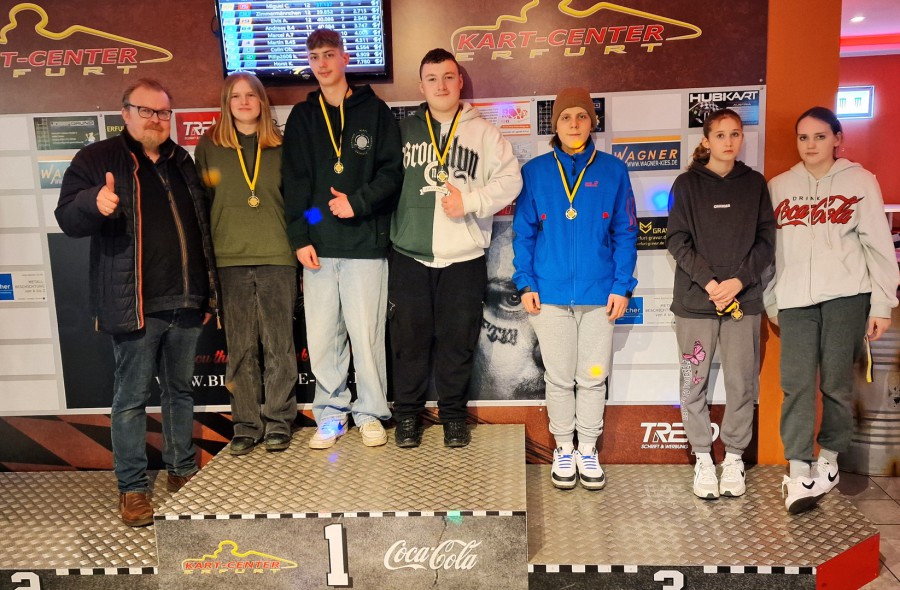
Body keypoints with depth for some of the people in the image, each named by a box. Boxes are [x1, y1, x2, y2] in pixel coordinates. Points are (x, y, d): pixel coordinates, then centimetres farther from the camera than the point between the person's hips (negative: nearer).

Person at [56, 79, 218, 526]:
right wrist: (94, 203, -30)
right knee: (132, 397, 2)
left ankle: (182, 470, 27)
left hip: (185, 303, 5)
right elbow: (68, 218, -6)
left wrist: (208, 292, 18)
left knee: (180, 390, 14)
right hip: (135, 305, -5)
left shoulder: (181, 162, 17)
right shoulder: (96, 160, 2)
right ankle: (132, 488, 13)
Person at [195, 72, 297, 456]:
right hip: (230, 260, 0)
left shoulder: (280, 147, 9)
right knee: (240, 347, 4)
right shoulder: (209, 146, 9)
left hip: (277, 256, 0)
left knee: (279, 344, 2)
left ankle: (278, 421, 13)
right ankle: (246, 424, 14)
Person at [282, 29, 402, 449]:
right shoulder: (302, 117, 14)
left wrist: (358, 202, -13)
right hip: (318, 245, 3)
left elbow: (392, 171, 1)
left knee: (366, 334, -1)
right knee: (321, 335, 5)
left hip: (365, 242, -2)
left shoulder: (374, 111, 7)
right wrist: (299, 237, -1)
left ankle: (370, 413, 15)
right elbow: (294, 181, 8)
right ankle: (330, 414, 19)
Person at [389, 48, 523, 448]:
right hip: (410, 256, 1)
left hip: (464, 258, -1)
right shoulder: (404, 131, 8)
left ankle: (453, 415, 24)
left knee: (458, 342, 7)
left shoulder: (483, 133, 5)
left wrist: (470, 200, -12)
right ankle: (407, 414, 23)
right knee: (409, 339, 7)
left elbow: (510, 181, 0)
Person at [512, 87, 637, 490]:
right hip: (550, 293, 0)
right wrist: (525, 283, -3)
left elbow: (625, 234, 3)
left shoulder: (613, 170, 2)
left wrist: (622, 286, -4)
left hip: (599, 293, 0)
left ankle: (588, 449, 26)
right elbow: (523, 233, 5)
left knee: (594, 377, 9)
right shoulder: (535, 172, 3)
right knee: (559, 377, 10)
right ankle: (564, 448, 27)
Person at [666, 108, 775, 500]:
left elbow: (766, 240, 5)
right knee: (694, 383, 3)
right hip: (695, 300, -1)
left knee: (743, 383, 4)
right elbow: (677, 240, -2)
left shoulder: (755, 184, 9)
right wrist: (709, 281, -14)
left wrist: (739, 280, -9)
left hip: (744, 299, 1)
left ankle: (734, 457, 20)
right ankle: (702, 459, 17)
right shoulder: (688, 184, 4)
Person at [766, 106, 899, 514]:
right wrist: (771, 303, 11)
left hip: (846, 295, -1)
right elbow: (768, 248, 13)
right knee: (796, 383, -7)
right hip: (795, 298, 2)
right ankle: (798, 472, -5)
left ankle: (828, 457, 20)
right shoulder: (778, 187, 12)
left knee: (837, 381, 1)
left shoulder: (859, 181, 6)